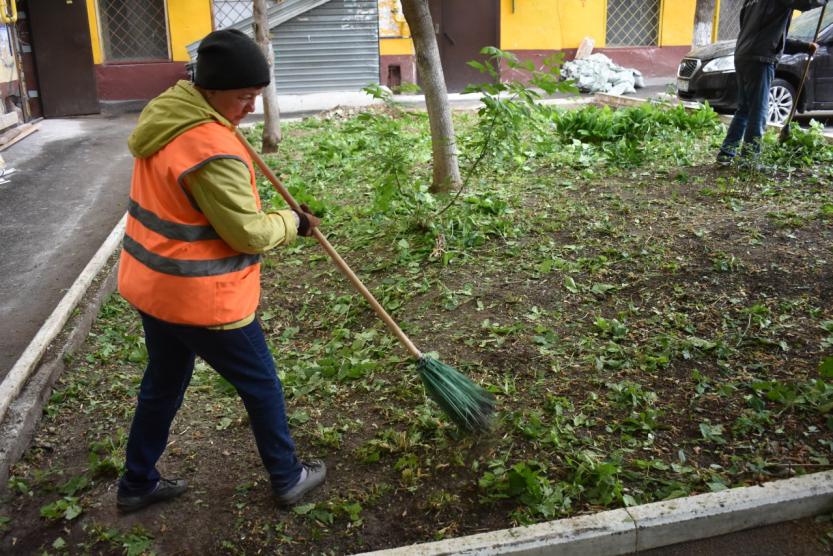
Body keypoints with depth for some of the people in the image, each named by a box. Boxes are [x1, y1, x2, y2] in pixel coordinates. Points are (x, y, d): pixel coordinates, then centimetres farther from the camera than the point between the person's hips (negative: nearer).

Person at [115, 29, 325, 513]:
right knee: (262, 387, 11)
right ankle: (288, 479, 29)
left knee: (163, 385, 25)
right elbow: (248, 233, -21)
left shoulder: (166, 113, 4)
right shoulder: (212, 150, -27)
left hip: (152, 286, 9)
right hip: (201, 299, -9)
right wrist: (294, 223, -4)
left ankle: (138, 484, 40)